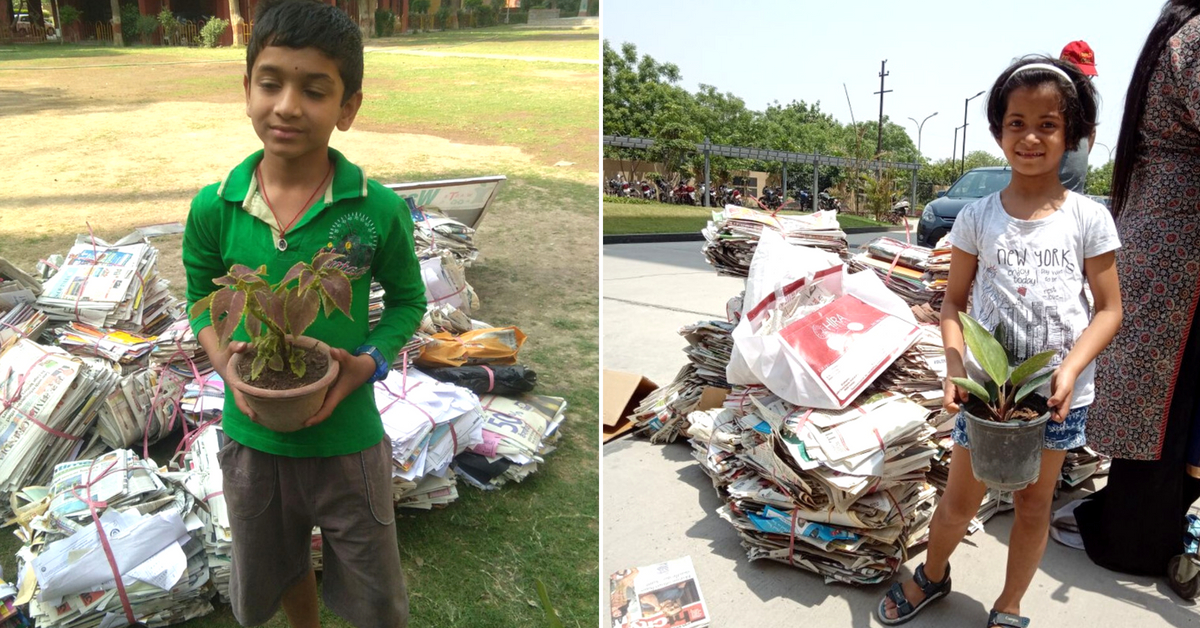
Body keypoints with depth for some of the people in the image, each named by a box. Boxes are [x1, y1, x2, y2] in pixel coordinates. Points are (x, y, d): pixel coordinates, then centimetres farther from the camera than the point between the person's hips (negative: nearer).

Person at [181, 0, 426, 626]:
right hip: (251, 438, 3)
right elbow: (202, 298, 5)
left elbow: (407, 300, -2)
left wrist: (371, 361, -19)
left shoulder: (378, 210, -17)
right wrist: (223, 359, -14)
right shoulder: (213, 208, -11)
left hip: (348, 439, -2)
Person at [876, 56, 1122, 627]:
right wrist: (955, 365, -15)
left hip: (1059, 393, 0)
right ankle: (932, 576, 40)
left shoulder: (1088, 218, -5)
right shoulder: (978, 217, -3)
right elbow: (954, 301, 1)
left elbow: (1109, 309, -2)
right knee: (960, 500, 11)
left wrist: (1071, 367, -18)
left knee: (1034, 502, 15)